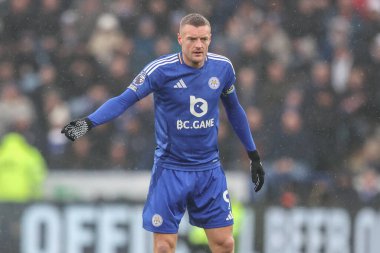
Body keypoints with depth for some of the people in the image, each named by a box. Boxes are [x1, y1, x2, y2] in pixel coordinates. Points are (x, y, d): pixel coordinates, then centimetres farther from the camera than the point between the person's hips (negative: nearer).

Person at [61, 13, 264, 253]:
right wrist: (89, 122, -33)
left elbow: (234, 109, 14)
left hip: (210, 169, 3)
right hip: (170, 169, -3)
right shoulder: (160, 69, -14)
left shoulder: (223, 67, -2)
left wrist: (254, 155, 19)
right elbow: (124, 100, -17)